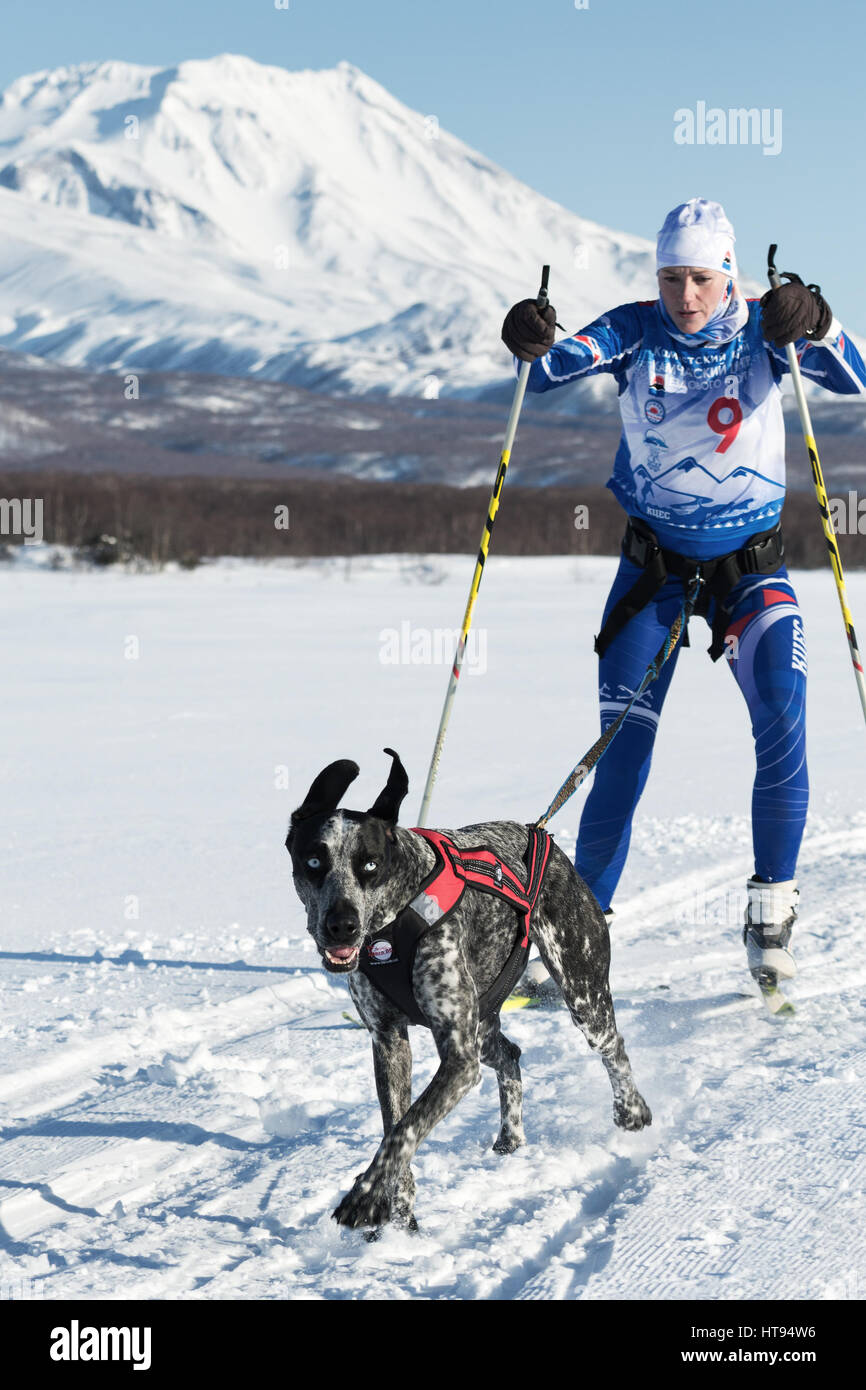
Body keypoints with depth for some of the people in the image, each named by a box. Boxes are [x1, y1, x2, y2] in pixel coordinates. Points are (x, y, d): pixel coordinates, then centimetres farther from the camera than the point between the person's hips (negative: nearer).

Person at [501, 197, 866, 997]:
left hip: (751, 562, 0)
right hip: (655, 563, 0)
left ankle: (771, 910, -2)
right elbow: (554, 369, -17)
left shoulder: (761, 329, -6)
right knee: (623, 749, -5)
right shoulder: (636, 332, -5)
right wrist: (532, 345, -40)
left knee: (783, 726, -18)